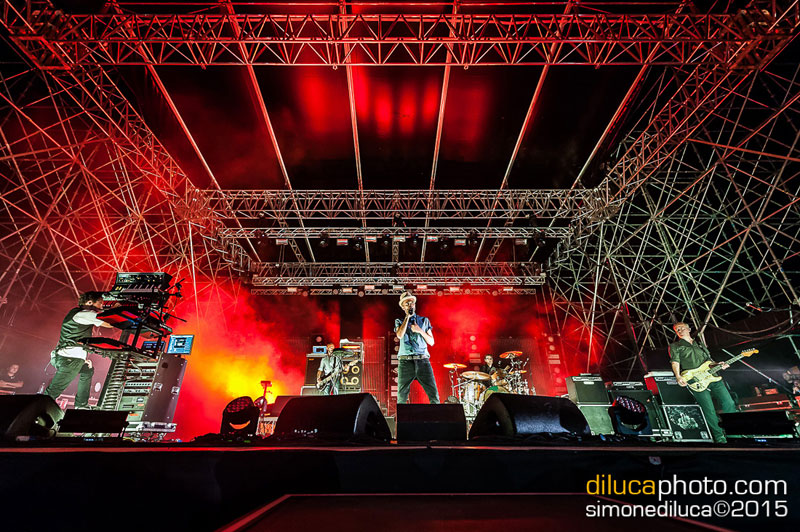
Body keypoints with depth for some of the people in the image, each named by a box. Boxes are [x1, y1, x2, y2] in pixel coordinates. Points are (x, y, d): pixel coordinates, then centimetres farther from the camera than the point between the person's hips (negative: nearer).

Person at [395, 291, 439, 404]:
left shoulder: (424, 320, 17)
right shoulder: (399, 321, 14)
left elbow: (431, 342, 13)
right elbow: (400, 335, -9)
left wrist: (420, 331, -2)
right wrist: (407, 317, -2)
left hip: (423, 361, 1)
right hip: (405, 362, -1)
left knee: (434, 394, -5)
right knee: (402, 397, 1)